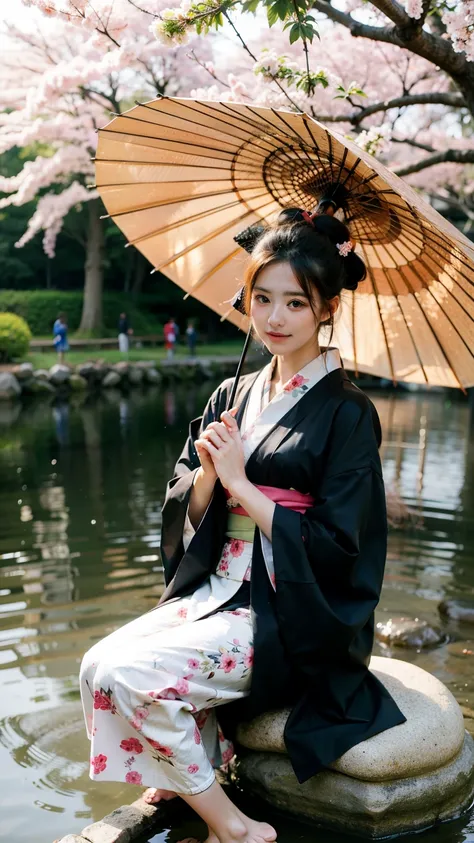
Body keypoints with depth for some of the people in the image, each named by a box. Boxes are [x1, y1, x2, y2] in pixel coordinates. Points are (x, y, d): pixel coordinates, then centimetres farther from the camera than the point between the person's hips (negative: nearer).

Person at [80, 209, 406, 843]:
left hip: (294, 619, -6)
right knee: (99, 664, -14)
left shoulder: (347, 413, -10)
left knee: (133, 674, -20)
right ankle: (188, 787, 8)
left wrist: (240, 483, -16)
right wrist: (207, 475, -14)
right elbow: (187, 520, 8)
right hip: (217, 589, 6)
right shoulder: (233, 396, 8)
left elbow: (335, 548, -14)